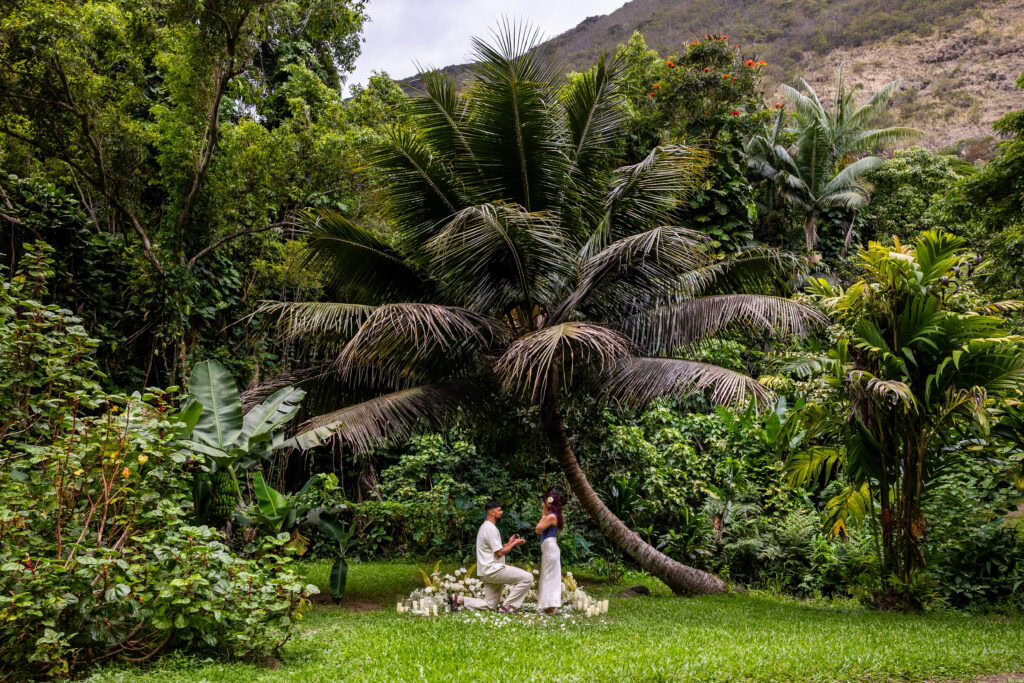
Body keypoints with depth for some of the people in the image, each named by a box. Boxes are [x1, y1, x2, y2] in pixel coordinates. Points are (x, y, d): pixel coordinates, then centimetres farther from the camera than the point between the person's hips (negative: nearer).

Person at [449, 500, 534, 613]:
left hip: (487, 572, 10)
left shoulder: (485, 527, 19)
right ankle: (508, 606, -12)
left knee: (489, 606, 12)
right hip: (493, 569, -10)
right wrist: (514, 544, -3)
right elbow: (500, 552, -16)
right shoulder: (490, 528, -14)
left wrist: (509, 543, 14)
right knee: (527, 578, -17)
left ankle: (459, 599, 8)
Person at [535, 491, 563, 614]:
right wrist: (544, 515, 13)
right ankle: (549, 606, 17)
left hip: (550, 547, -10)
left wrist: (543, 516, -6)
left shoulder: (551, 516, -15)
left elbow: (538, 529, -14)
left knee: (549, 576, -6)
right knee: (548, 576, 13)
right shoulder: (550, 516, 14)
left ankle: (550, 606, -4)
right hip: (548, 548, 10)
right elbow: (540, 529, 15)